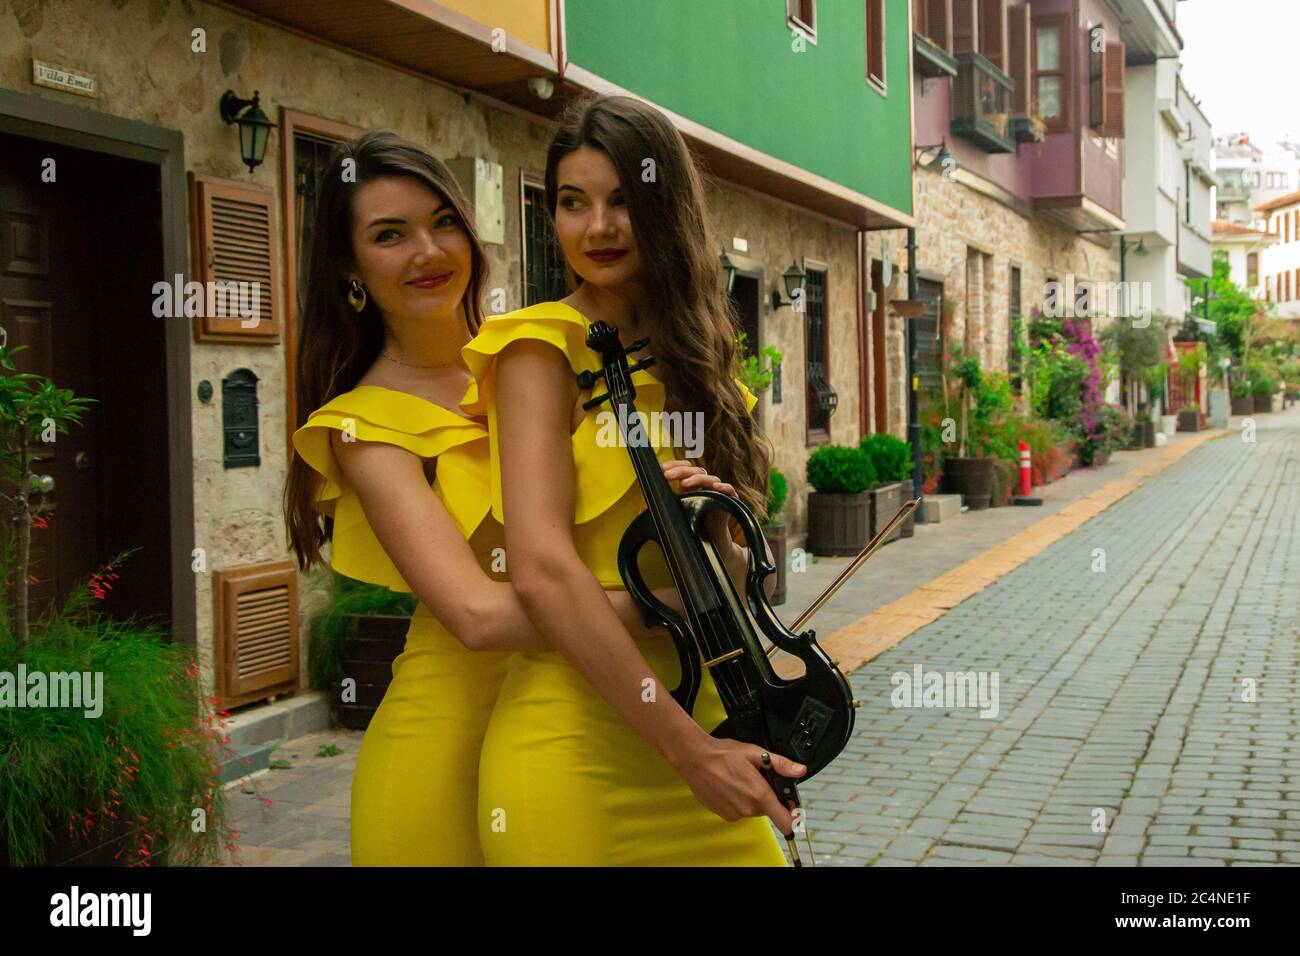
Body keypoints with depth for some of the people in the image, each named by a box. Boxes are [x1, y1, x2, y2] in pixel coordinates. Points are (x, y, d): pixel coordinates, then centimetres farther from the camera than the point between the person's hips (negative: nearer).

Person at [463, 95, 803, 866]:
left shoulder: (686, 360, 12)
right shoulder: (543, 349, -7)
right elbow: (543, 570, -19)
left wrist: (720, 539, -8)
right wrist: (687, 747, -20)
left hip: (694, 722, 6)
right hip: (579, 743, -6)